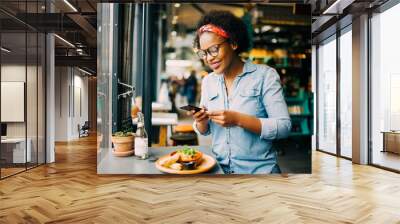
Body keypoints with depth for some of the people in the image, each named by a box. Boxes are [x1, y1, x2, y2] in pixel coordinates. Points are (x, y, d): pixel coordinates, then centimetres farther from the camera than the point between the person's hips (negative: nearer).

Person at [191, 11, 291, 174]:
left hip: (259, 170, -3)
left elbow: (284, 127, -12)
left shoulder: (265, 75, -6)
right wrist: (201, 121, -10)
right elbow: (204, 131, 11)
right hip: (219, 168, 3)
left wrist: (238, 119, -22)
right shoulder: (208, 81, 7)